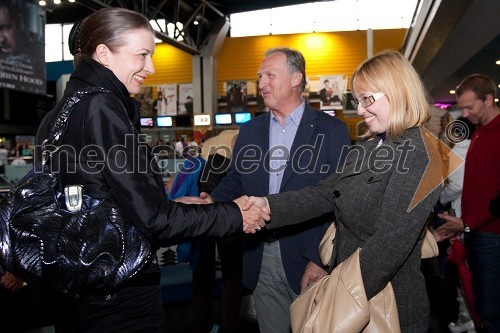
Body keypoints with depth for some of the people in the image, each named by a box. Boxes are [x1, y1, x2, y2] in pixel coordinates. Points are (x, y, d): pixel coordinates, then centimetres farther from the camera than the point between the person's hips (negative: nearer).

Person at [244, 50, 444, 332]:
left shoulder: (418, 155, -19)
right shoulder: (367, 148, 8)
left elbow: (392, 241, -25)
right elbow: (326, 194, 0)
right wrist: (270, 206, -13)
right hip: (348, 290, 8)